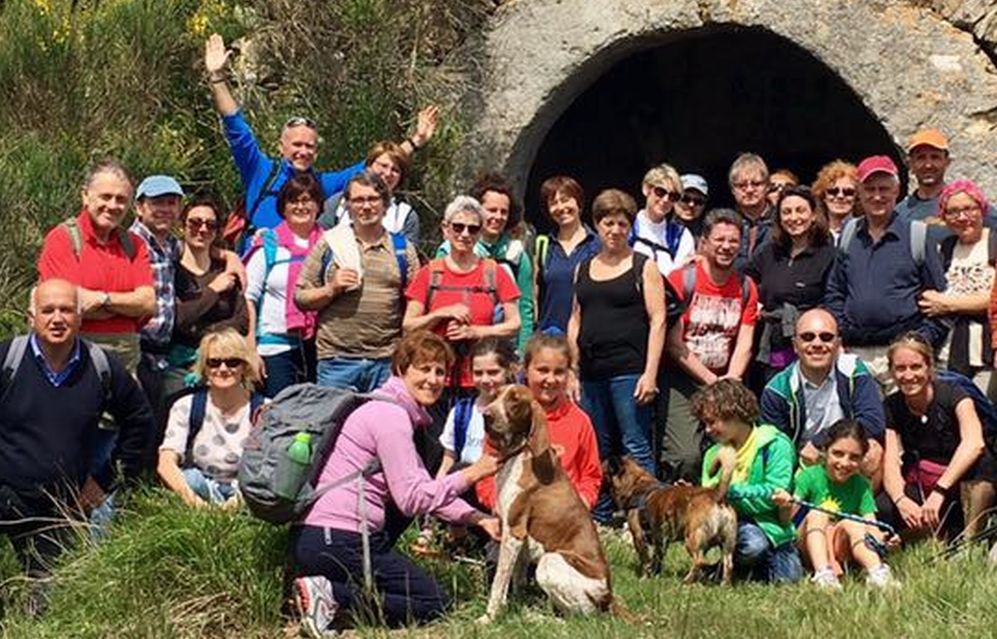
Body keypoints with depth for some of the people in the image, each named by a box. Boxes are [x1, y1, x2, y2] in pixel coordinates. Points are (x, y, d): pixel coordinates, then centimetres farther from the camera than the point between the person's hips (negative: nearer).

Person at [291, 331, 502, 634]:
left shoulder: (401, 413, 19)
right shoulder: (391, 415, -13)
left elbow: (423, 488, 18)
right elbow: (412, 498, -18)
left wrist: (481, 519, 7)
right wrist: (471, 474, -12)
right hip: (338, 541, -10)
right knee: (435, 603, -3)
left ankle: (327, 588, 8)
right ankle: (333, 596, -10)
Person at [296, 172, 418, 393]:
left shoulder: (403, 249, 11)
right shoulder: (329, 244, 8)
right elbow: (300, 298, 8)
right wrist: (331, 289, -9)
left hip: (387, 361, 1)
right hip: (336, 359, -1)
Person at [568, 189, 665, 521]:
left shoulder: (643, 267, 2)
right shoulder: (584, 269, 16)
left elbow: (657, 320, -4)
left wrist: (650, 373, -12)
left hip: (629, 370, -5)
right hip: (591, 374, 5)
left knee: (636, 445, -7)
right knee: (597, 450, 9)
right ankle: (599, 519, 16)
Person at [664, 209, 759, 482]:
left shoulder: (746, 288, 9)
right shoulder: (681, 280, -5)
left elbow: (744, 345, 5)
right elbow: (674, 345, -8)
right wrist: (712, 381, -10)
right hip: (682, 382, -4)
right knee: (686, 457, -19)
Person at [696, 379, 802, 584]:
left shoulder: (775, 445, -7)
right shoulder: (714, 454, 10)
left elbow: (774, 494, -16)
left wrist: (730, 490, -18)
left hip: (770, 526, 0)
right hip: (734, 523, 1)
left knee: (788, 577, -17)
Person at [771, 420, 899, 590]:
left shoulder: (861, 486, 1)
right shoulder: (809, 476, -6)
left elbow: (870, 524, -10)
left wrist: (881, 538, -34)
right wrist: (785, 507, -37)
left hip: (840, 550, 1)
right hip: (809, 548, -1)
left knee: (850, 523, -25)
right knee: (816, 515, -27)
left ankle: (877, 572, -43)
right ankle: (822, 573, -44)